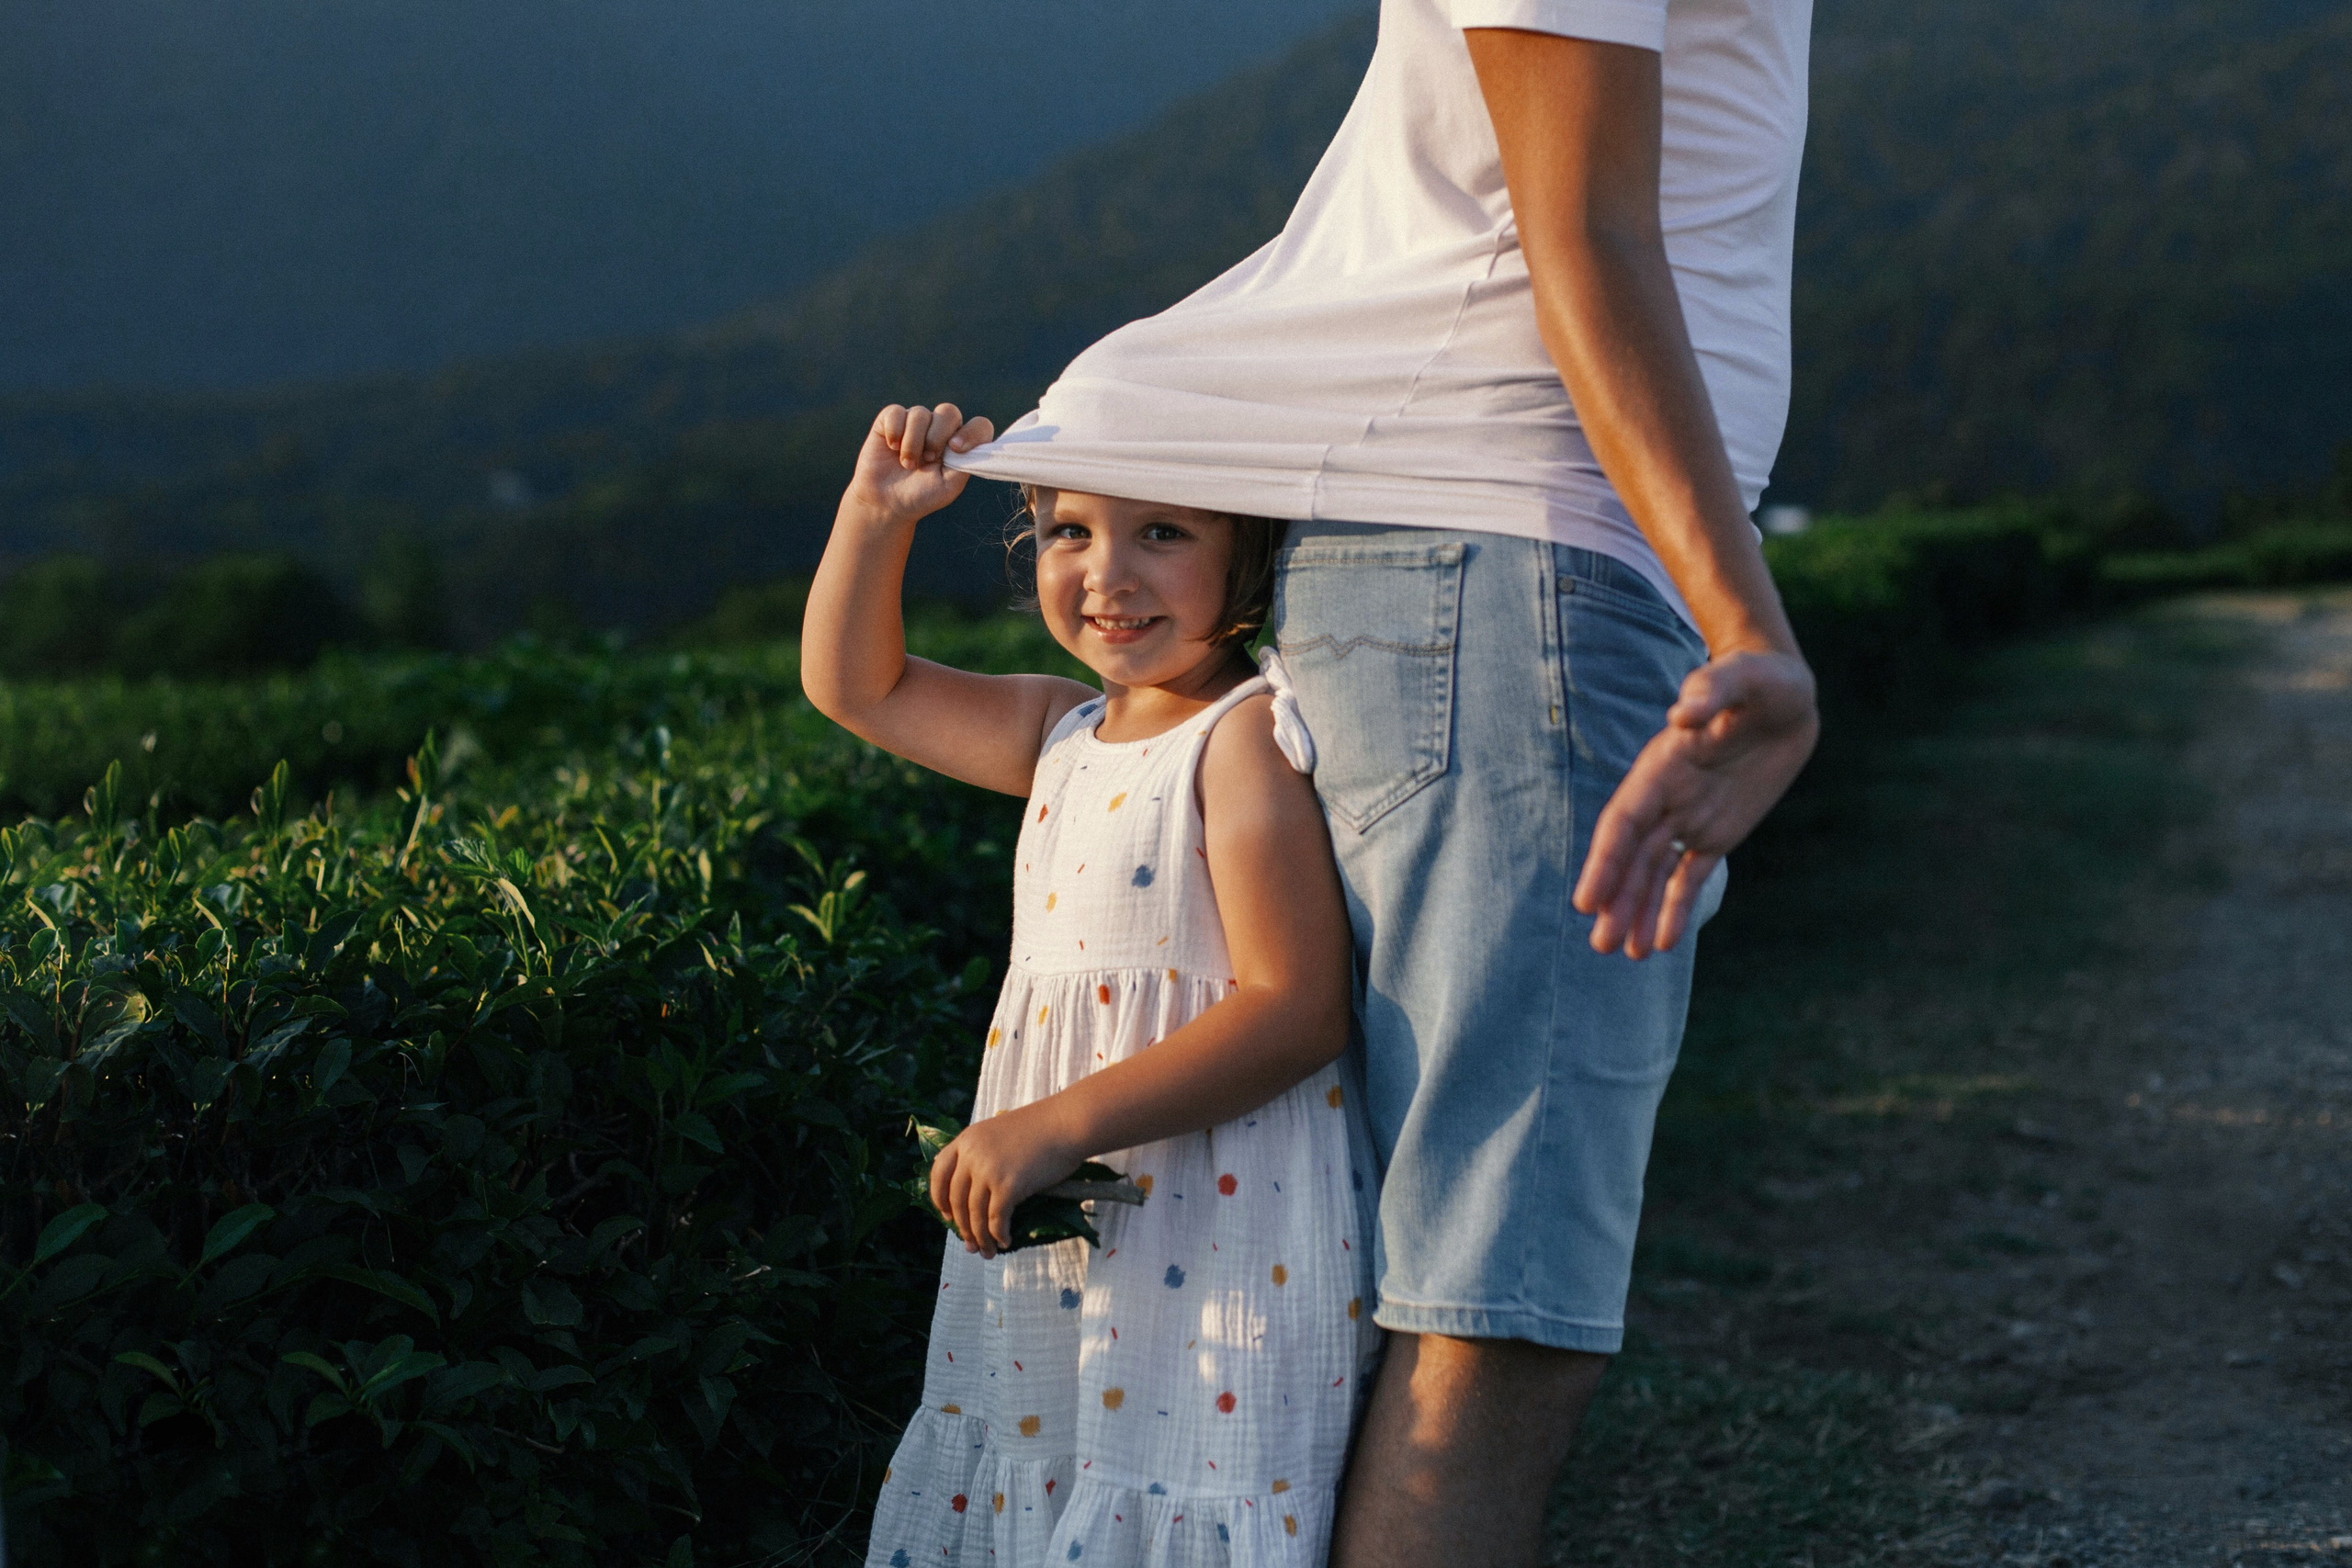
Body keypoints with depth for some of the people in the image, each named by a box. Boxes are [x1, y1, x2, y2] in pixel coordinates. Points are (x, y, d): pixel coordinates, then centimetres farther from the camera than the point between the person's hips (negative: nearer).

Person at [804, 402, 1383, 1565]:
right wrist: (876, 508, 8)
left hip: (1216, 1257, -8)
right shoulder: (1067, 734, 13)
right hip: (1050, 1257, 8)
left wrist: (1055, 1126, -23)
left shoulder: (1253, 735, -13)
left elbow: (1295, 1010, -20)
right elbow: (854, 685, 23)